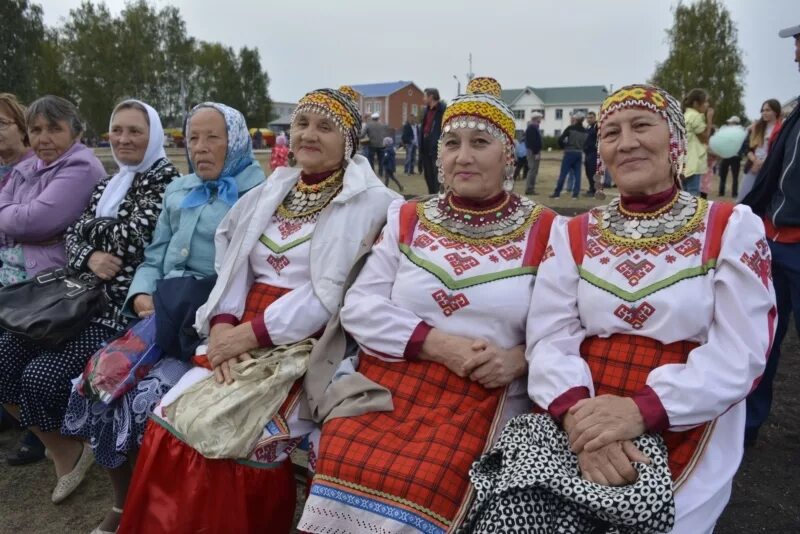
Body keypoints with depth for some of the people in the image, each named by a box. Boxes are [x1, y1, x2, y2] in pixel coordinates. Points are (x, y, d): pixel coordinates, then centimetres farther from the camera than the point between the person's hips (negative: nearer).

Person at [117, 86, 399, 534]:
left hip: (314, 344, -5)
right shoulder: (269, 193, 14)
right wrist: (223, 326, -10)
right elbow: (233, 270, 9)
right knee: (173, 418, -10)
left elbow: (334, 294, -14)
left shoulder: (369, 202, -5)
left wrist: (251, 332, -16)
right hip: (242, 338, 5)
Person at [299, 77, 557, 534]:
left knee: (416, 487, -23)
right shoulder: (407, 219, 11)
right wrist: (436, 343, -10)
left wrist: (519, 358, -16)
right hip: (389, 384, 3)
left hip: (481, 398, -2)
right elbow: (358, 307, 2)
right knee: (343, 468, -19)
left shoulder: (542, 232, 5)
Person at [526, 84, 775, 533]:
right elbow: (549, 338, -5)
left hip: (682, 437, -1)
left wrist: (642, 410, -25)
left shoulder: (732, 228, 0)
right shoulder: (572, 234, 6)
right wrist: (576, 415, -25)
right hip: (584, 429, 2)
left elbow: (740, 354, -10)